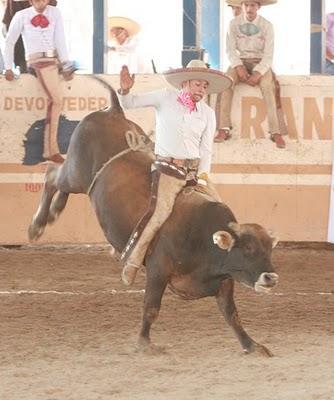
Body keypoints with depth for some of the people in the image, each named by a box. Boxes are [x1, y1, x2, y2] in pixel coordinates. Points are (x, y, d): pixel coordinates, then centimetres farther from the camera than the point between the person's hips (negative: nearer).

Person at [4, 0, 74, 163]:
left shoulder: (54, 13, 8)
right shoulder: (22, 16, 2)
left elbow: (60, 39, 2)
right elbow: (9, 42, 8)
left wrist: (66, 65, -6)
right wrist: (8, 68, 4)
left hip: (54, 60, 4)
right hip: (38, 60, -4)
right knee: (56, 101, -19)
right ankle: (51, 149, -20)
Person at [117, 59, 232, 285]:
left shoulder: (208, 114, 10)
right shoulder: (166, 98, 2)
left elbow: (206, 150, 10)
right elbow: (129, 103, 5)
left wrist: (202, 179, 0)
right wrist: (125, 90, -16)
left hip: (195, 170, 5)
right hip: (167, 167, -5)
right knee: (161, 212, -23)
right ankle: (132, 262, -17)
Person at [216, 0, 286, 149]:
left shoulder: (267, 25, -4)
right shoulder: (234, 23, 0)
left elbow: (268, 54, -7)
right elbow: (231, 50, -3)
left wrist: (258, 73, -22)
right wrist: (239, 67, -20)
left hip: (260, 62, -1)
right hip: (240, 61, 1)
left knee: (267, 85, -32)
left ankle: (275, 132, -37)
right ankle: (224, 129, -34)